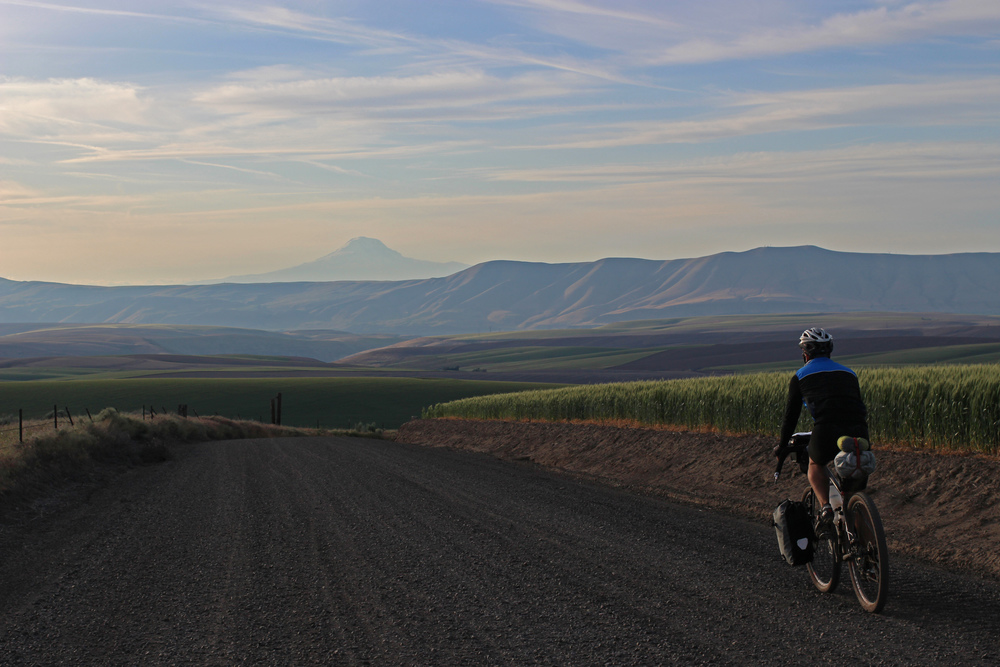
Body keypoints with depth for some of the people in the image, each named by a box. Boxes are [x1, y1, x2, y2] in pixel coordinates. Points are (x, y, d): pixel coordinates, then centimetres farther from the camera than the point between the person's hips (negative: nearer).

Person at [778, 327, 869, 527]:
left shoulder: (800, 376, 18)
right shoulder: (848, 372, 29)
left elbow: (791, 415, 20)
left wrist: (782, 446, 32)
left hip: (827, 430, -3)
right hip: (859, 433, 3)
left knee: (815, 466, 26)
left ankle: (826, 507, 3)